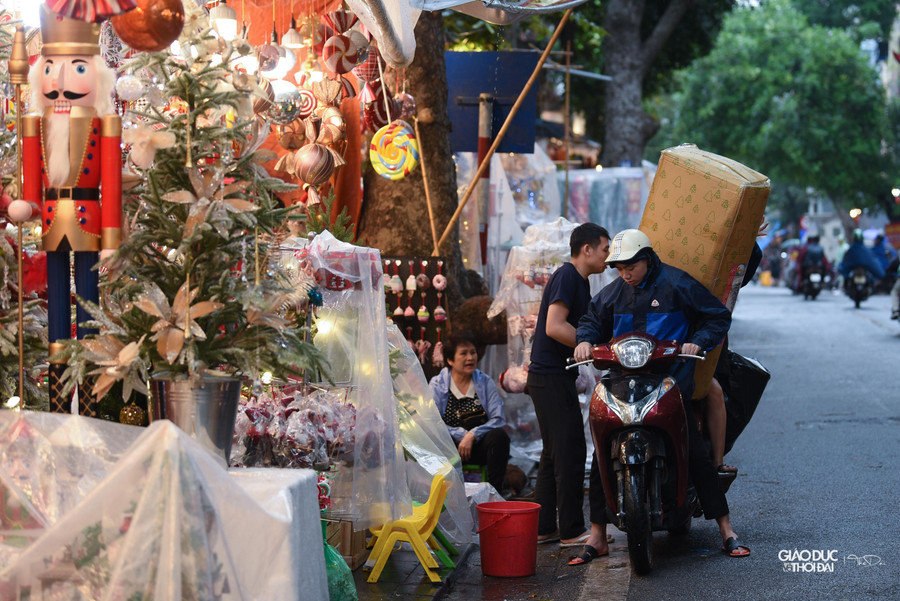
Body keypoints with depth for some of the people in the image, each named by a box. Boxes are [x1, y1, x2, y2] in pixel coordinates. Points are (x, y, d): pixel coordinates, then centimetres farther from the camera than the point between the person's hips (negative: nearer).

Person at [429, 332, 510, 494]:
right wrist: (462, 434, -17)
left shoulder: (485, 382, 8)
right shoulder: (437, 384, 5)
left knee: (499, 435, -30)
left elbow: (498, 419, -3)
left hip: (479, 445, 2)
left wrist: (472, 435, -17)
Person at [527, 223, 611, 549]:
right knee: (570, 451, -7)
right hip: (552, 378, -11)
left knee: (554, 453, 13)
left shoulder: (576, 279, 18)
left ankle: (543, 527, 17)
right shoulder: (567, 276, -13)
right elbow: (554, 327, -23)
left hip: (553, 378, 11)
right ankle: (571, 530, -3)